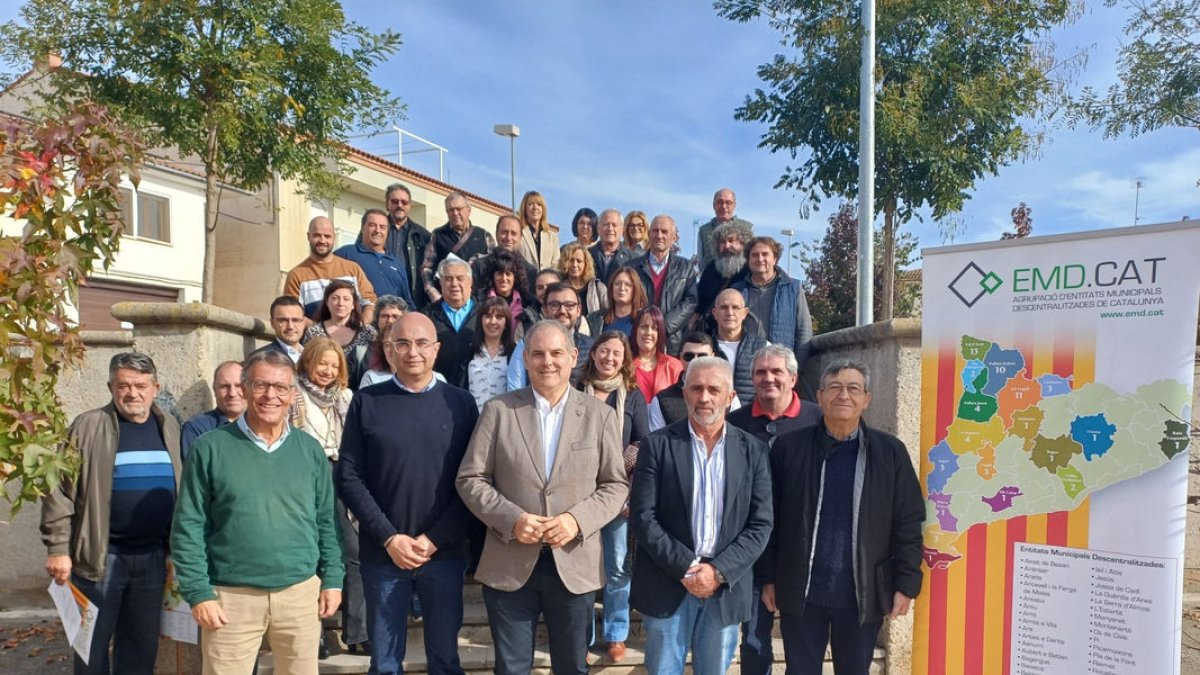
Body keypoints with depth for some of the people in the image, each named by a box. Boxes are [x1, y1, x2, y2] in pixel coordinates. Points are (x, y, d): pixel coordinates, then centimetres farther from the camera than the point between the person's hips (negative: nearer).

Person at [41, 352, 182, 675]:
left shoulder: (169, 427, 6)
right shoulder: (88, 427, -6)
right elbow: (59, 490, -7)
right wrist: (58, 549, -10)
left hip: (153, 556, 3)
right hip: (101, 556, -3)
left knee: (142, 644, 14)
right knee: (93, 642, 9)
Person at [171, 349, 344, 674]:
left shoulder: (310, 449, 4)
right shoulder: (211, 448, -4)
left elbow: (326, 522, 8)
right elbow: (188, 527, -4)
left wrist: (332, 579, 3)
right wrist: (198, 593, -8)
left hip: (301, 592, 3)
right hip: (232, 596, -2)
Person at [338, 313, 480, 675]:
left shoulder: (460, 403, 1)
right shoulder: (366, 403, 1)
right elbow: (349, 477, -3)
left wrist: (435, 539, -10)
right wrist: (389, 538, -11)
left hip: (445, 553, 0)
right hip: (383, 553, 0)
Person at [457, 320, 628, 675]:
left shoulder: (600, 415, 1)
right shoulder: (498, 410, -1)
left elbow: (616, 485, 2)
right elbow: (470, 479, -1)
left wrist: (578, 519, -15)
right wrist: (511, 519, -16)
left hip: (574, 564, 1)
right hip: (509, 564, 0)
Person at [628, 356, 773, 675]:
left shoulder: (753, 450, 2)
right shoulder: (658, 445, -3)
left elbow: (761, 524, -1)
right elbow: (642, 517, -7)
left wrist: (719, 571, -11)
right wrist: (685, 568, -13)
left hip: (726, 587, 1)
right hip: (666, 586, -1)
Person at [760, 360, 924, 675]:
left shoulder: (890, 452, -1)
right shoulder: (789, 447, -2)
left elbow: (908, 524, 0)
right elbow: (770, 519, 1)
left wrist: (906, 584, -4)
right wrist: (767, 577, 1)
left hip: (863, 594, 0)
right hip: (800, 592, 0)